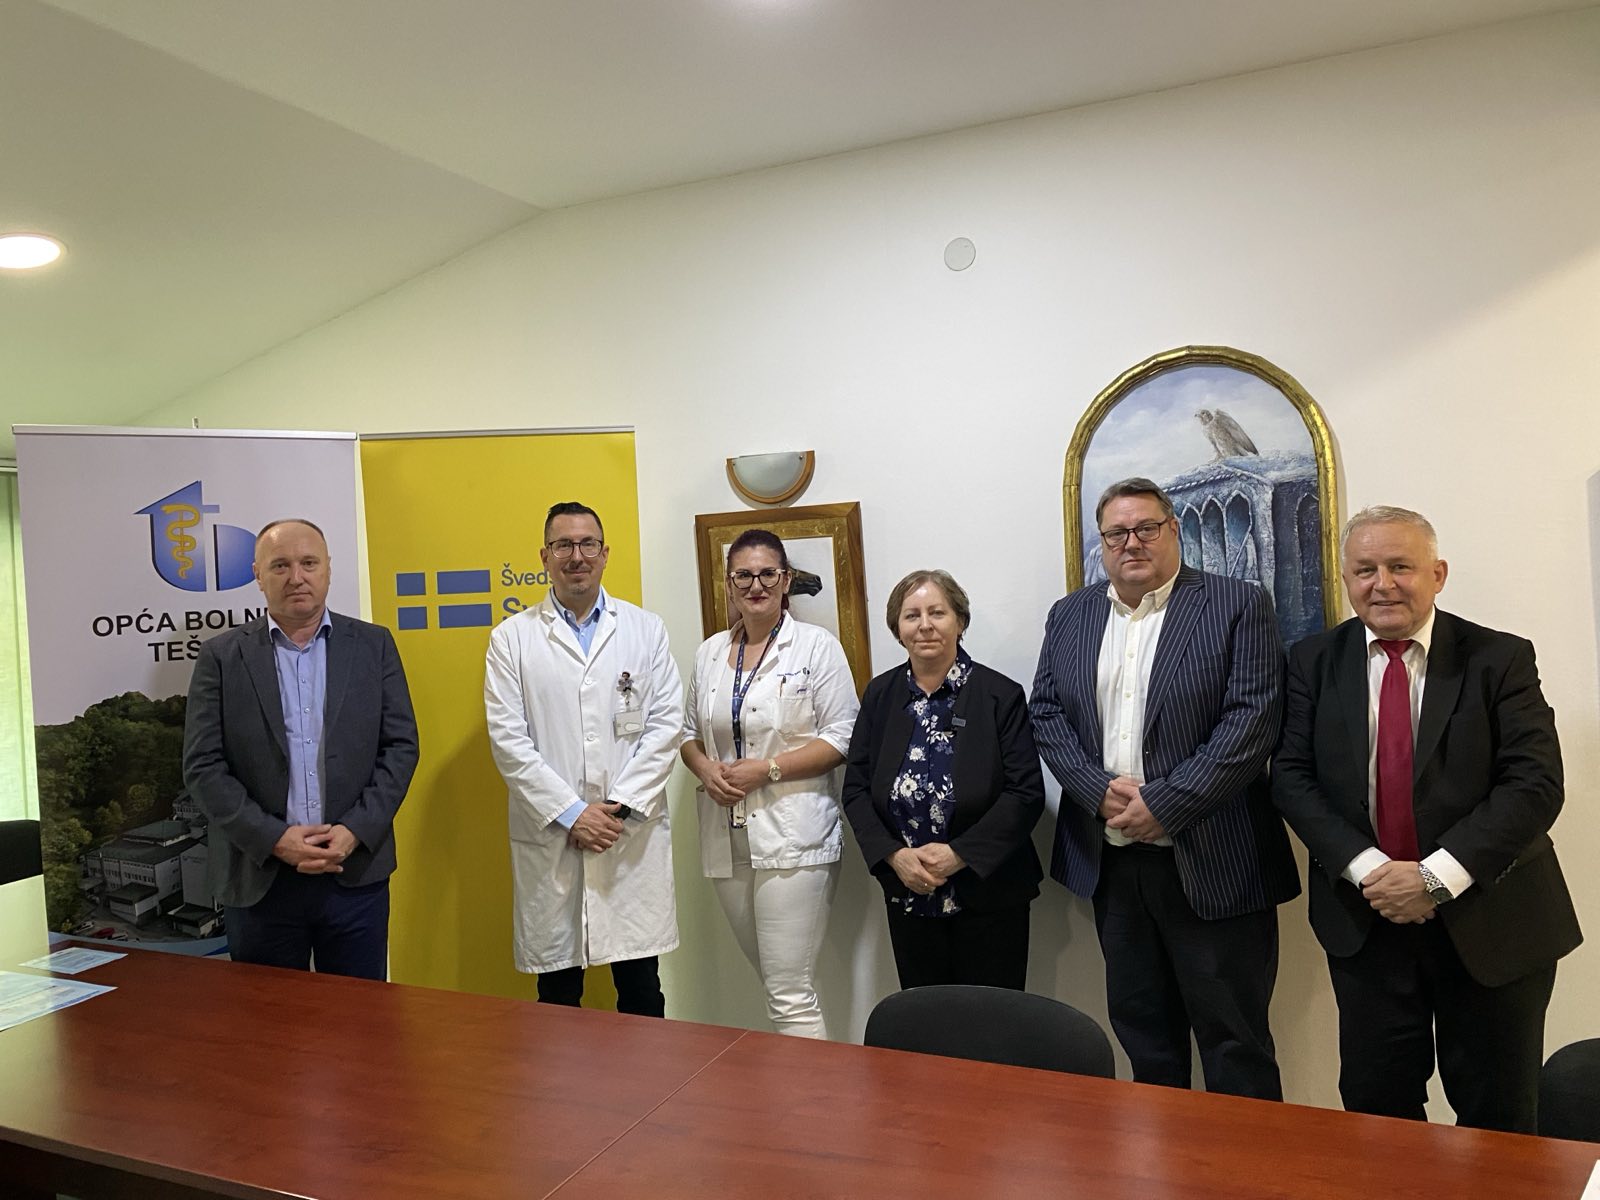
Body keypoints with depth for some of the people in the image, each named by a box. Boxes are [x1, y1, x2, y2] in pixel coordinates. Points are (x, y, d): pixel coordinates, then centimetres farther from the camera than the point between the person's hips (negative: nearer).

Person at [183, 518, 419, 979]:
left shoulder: (374, 646, 4)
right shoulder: (221, 657, 2)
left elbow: (401, 746, 2)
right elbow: (202, 766, -2)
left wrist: (355, 830, -10)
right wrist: (274, 838, -12)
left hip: (356, 872, 1)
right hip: (258, 878, 0)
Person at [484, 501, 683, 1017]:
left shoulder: (647, 630, 7)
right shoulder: (511, 639, 4)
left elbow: (666, 725, 1)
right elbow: (508, 741, -2)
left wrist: (622, 806, -8)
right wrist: (570, 813, -9)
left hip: (633, 836, 1)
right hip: (549, 838, 0)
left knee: (641, 987, 8)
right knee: (557, 992, 9)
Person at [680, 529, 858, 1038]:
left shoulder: (817, 646, -3)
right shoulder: (710, 652, 13)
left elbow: (841, 738, -7)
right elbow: (691, 732, 18)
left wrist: (767, 769, -16)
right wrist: (705, 768, -4)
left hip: (791, 836, -5)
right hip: (727, 838, 5)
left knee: (790, 995, -7)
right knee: (769, 975, 15)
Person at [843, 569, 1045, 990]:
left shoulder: (1001, 695, -6)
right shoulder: (880, 695, 5)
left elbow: (1026, 793, -10)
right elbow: (856, 788, 5)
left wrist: (959, 855, -17)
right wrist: (894, 856, -9)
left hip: (987, 895, -3)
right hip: (907, 896, 3)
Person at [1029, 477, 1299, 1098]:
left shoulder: (1238, 605, -4)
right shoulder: (1069, 617, 10)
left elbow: (1252, 719, -13)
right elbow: (1047, 714, 6)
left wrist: (1163, 804, -18)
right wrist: (1100, 790, -10)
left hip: (1210, 862, -5)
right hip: (1111, 860, 5)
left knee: (1234, 1042, 4)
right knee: (1141, 1031, 17)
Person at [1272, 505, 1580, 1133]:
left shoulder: (1500, 659, -4)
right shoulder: (1314, 662, 2)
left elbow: (1535, 784, -11)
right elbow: (1292, 776, -3)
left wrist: (1436, 876, -19)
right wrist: (1365, 868, -17)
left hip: (1490, 921, -1)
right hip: (1364, 921, 2)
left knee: (1498, 1115, 12)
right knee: (1374, 1103, 11)